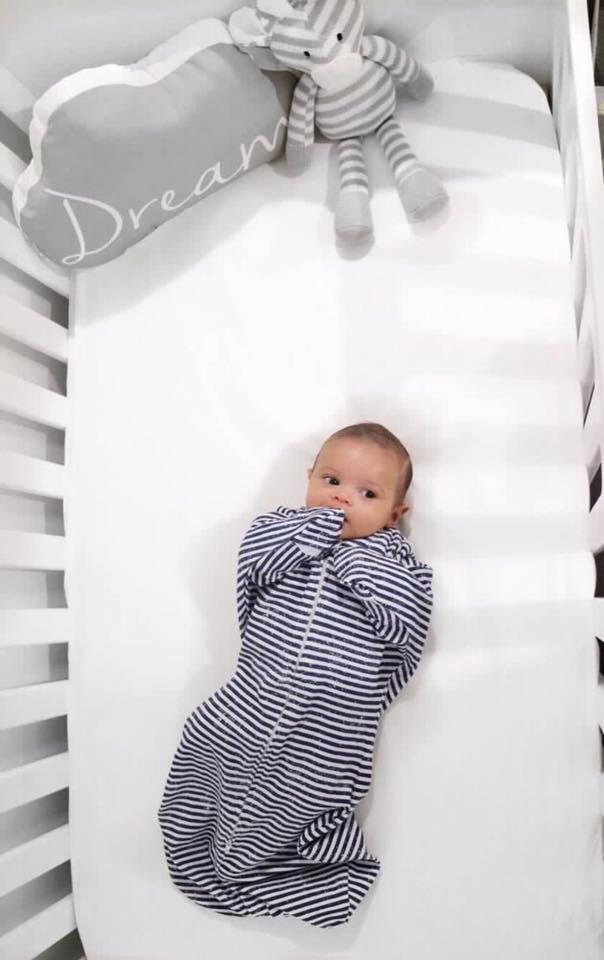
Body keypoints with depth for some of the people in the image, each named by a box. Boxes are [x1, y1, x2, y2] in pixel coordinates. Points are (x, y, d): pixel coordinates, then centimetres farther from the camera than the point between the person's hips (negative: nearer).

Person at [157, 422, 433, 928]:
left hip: (332, 722, -2)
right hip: (253, 703, 3)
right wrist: (325, 527, -14)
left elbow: (407, 619, -13)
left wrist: (353, 551, -12)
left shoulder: (392, 555, 3)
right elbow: (254, 562, -10)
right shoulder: (288, 526, 9)